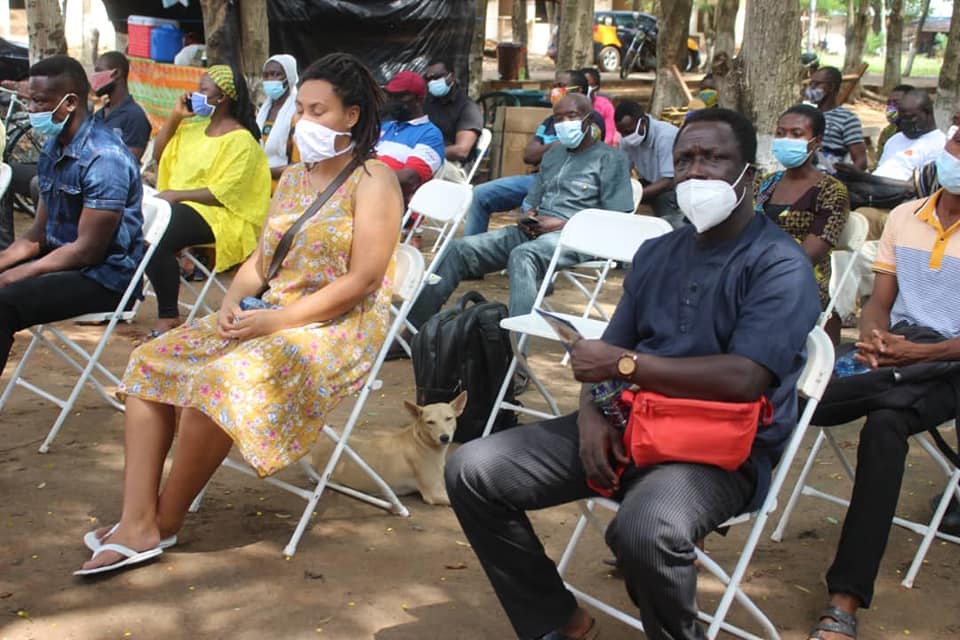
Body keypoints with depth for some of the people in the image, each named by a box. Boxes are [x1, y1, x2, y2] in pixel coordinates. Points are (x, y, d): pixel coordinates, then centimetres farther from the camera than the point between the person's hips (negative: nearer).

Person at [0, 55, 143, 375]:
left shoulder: (104, 158, -19)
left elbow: (86, 251, -20)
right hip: (60, 259, 9)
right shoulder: (53, 148, 9)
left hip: (103, 276, -9)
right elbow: (40, 232, 13)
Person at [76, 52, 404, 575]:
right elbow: (259, 261, 16)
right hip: (269, 317, 8)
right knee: (151, 363, -8)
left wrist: (275, 321, -19)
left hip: (340, 329, -8)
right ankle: (137, 524, -17)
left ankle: (165, 521, -10)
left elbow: (362, 281, -16)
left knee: (220, 381, -31)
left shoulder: (373, 181, -7)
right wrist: (233, 302, -7)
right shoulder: (292, 179, 18)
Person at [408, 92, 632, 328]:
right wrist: (528, 216, 2)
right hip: (534, 231, 7)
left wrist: (561, 224, -13)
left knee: (522, 256, -40)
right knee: (460, 248, -11)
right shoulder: (552, 155, 24)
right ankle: (414, 323, -11)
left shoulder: (610, 159, 2)